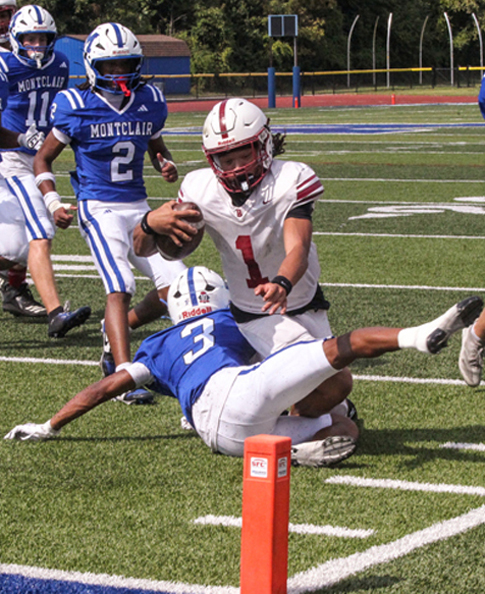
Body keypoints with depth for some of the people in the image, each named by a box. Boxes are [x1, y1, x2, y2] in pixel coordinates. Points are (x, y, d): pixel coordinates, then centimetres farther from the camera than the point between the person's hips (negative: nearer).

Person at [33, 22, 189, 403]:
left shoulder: (150, 102, 5)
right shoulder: (76, 107, -7)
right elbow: (43, 159, 3)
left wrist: (167, 165, 1)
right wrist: (53, 202, -11)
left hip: (139, 207, 5)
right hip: (99, 209, -5)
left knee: (175, 286, -2)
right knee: (120, 288, -21)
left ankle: (118, 332, 22)